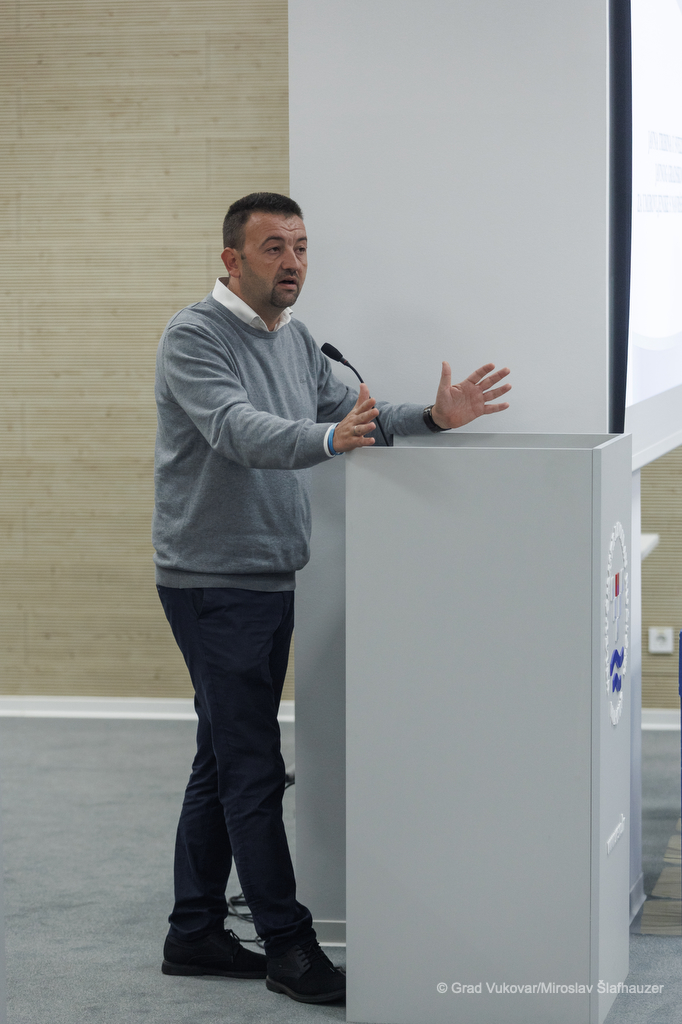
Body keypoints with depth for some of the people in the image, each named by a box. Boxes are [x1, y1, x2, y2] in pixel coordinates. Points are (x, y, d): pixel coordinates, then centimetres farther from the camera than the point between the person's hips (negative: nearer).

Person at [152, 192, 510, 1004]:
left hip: (269, 582, 9)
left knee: (223, 764, 13)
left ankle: (195, 933, 21)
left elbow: (351, 417, 16)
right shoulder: (194, 337, -14)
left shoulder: (295, 340, 14)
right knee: (253, 771, -6)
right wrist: (329, 438, -47)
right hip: (213, 583, -9)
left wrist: (431, 417, -3)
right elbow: (238, 429, -30)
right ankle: (288, 946, -1)